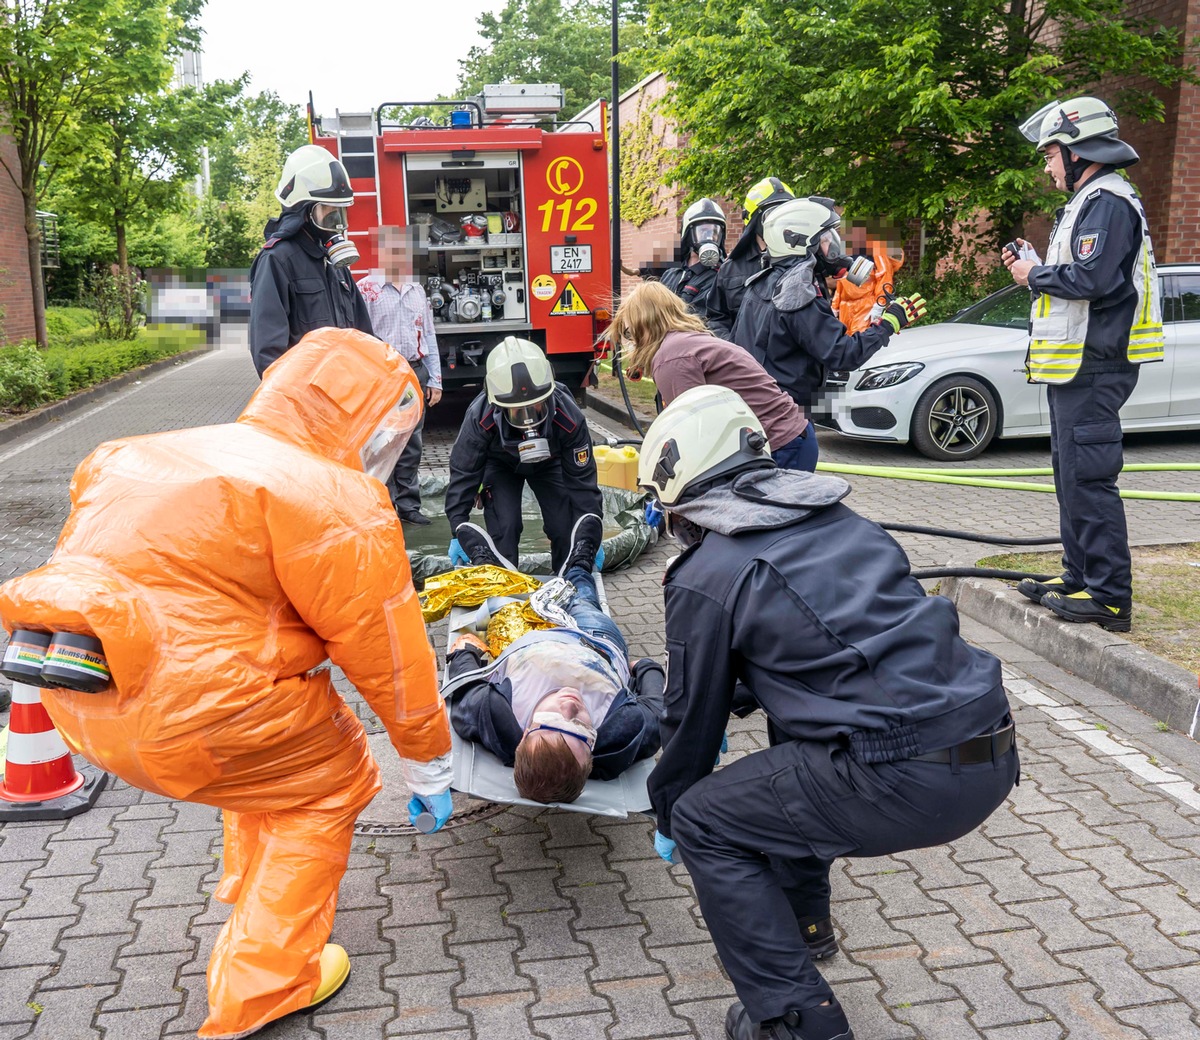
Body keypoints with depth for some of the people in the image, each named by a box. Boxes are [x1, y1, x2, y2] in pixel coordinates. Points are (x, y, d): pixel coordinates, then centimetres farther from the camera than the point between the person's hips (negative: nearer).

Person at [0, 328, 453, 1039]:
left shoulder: (176, 453, 17)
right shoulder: (337, 501, -8)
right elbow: (385, 649, -6)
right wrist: (428, 761, 8)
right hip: (190, 713, -9)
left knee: (271, 757, 30)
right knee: (330, 784, 14)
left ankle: (257, 898, 49)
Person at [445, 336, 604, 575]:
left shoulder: (568, 416, -37)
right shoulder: (480, 418, -38)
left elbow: (582, 477, -24)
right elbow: (463, 473, -24)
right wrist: (458, 533, -23)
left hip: (549, 462, 1)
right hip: (501, 464, -1)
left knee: (565, 528, -8)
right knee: (503, 528, -17)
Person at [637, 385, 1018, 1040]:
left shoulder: (704, 578, -4)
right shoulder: (838, 519, 17)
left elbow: (694, 716, 8)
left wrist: (669, 820, 26)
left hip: (904, 780, -8)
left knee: (705, 823, 8)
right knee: (791, 752, 32)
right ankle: (803, 921, 44)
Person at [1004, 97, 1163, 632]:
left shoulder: (1108, 201, -13)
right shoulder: (1088, 201, 21)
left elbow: (1090, 279, -24)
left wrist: (1035, 276, -10)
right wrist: (1035, 265, 10)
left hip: (1093, 368, -11)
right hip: (1076, 367, 11)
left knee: (1089, 479, -11)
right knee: (1071, 474, 16)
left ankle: (1110, 597, -7)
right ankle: (1080, 577, 26)